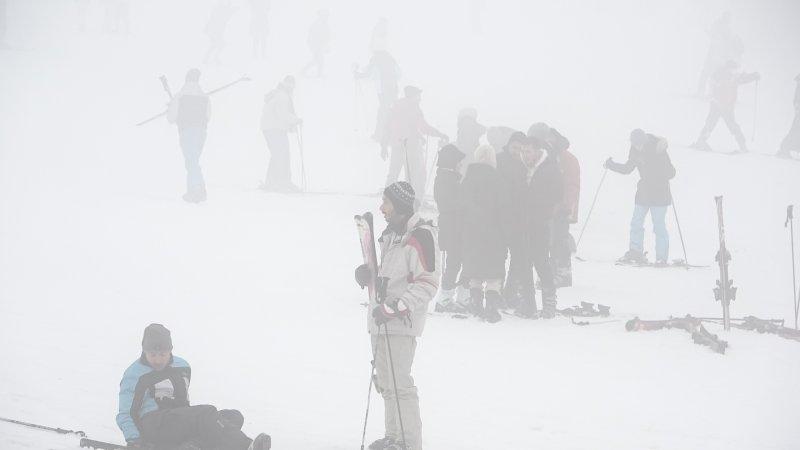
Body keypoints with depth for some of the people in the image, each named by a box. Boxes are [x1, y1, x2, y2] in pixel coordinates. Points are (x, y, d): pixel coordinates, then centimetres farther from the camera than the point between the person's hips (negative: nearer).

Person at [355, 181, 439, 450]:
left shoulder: (419, 236, -15)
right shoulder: (391, 234, 15)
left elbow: (428, 284, -19)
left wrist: (393, 308, -22)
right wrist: (367, 275, 7)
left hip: (402, 322, -10)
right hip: (381, 320, 10)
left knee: (399, 384, -10)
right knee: (385, 382, 17)